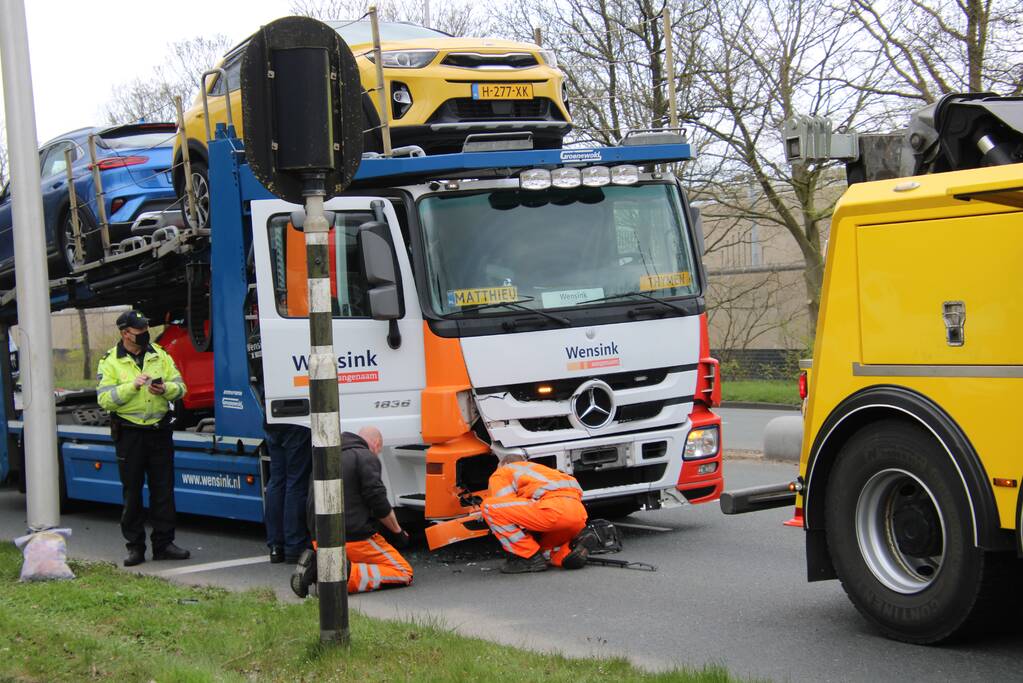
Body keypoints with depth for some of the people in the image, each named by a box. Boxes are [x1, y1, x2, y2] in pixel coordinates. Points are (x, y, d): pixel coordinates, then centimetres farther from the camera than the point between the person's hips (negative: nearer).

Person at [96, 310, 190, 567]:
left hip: (160, 430, 3)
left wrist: (165, 389, -13)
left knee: (163, 490, 4)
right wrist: (132, 386, -21)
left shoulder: (159, 355, 8)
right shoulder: (110, 362, -2)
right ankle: (135, 546, 11)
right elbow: (105, 399, -10)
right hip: (129, 433, -3)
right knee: (132, 492, 3)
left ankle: (163, 543, 11)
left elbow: (180, 387, 8)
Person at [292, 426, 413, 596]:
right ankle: (346, 574, -21)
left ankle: (316, 565, 0)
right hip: (354, 538, -8)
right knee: (404, 573, -2)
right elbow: (379, 503, -10)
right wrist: (398, 532, 5)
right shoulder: (367, 458, -5)